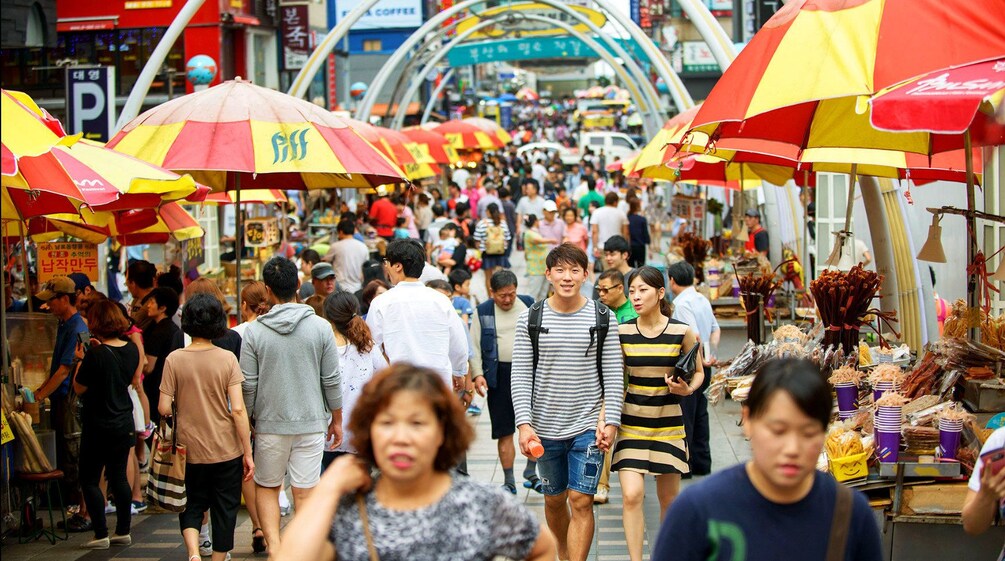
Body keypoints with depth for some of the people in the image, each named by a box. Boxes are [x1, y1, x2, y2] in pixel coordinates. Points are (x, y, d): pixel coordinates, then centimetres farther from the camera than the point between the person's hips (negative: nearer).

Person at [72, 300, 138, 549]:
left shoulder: (96, 354, -20)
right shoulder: (131, 350, -1)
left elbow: (79, 388, -12)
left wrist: (81, 360, 0)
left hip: (98, 426, -7)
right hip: (124, 423, 7)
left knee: (90, 480, 3)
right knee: (118, 477, 15)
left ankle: (101, 535, 0)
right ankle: (123, 531, 17)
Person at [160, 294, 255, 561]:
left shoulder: (174, 359, -7)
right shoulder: (227, 359, -9)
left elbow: (164, 408, -9)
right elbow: (238, 409, -12)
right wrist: (247, 453, -6)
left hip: (189, 450, 1)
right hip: (226, 450, -1)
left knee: (191, 506, 15)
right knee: (224, 510, 13)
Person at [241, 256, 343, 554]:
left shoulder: (255, 331, -7)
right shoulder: (320, 327, -4)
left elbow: (248, 385, -4)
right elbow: (332, 381, 0)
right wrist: (337, 419, 12)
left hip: (270, 423, 0)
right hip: (311, 421, 0)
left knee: (266, 487, 13)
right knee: (305, 492, 4)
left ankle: (273, 544, -2)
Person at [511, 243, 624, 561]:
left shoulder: (602, 318, -1)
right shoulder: (531, 319, -1)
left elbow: (613, 375, 0)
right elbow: (521, 376, -2)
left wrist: (610, 421, -9)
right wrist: (524, 424, -11)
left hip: (588, 426, -2)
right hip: (546, 426, 2)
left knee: (581, 502, -8)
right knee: (554, 499, 15)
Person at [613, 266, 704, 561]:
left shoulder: (681, 332, -6)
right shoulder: (622, 332, -2)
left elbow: (698, 372, 7)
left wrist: (687, 389, -14)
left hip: (668, 422, 0)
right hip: (631, 422, 0)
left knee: (668, 498, 9)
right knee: (632, 495, -13)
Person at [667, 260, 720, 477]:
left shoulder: (682, 303, -15)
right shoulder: (703, 300, 12)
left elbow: (694, 335, -25)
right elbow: (715, 329, 18)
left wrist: (701, 358, -14)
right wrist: (711, 354, 9)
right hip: (703, 368, 9)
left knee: (684, 416, -3)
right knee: (700, 413, 14)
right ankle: (702, 463, 20)